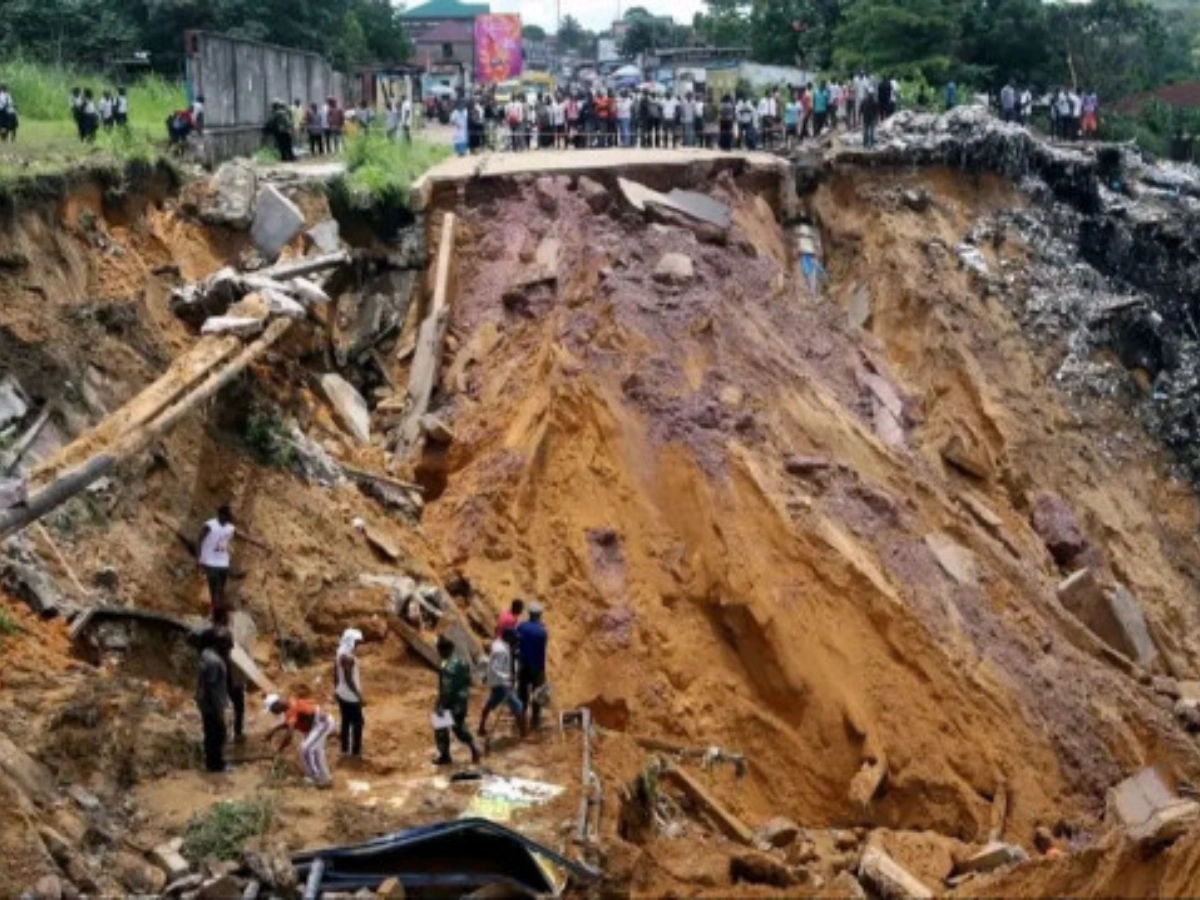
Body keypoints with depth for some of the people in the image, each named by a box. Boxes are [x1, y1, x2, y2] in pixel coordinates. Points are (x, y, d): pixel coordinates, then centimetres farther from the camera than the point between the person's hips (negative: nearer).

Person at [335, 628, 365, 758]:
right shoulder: (348, 657, -26)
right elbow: (349, 679, -26)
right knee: (357, 723, 4)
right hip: (351, 696, -9)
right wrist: (358, 694, -20)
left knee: (346, 721, 18)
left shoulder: (341, 652, 3)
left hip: (342, 694, 9)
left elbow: (335, 674, 13)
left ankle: (345, 749, 27)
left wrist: (336, 690, 23)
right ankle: (355, 751, 12)